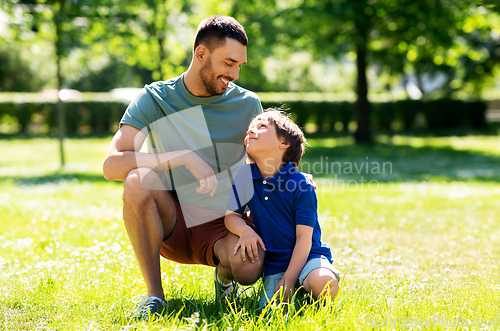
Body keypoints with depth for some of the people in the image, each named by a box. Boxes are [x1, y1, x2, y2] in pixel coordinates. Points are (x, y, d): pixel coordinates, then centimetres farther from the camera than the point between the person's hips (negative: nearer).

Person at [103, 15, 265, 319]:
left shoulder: (247, 104, -1)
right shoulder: (154, 100, -7)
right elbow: (112, 166, -21)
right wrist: (185, 157, -30)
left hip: (226, 223, 1)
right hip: (172, 224, 0)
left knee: (248, 269, -33)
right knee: (139, 180, -32)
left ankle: (224, 273, 7)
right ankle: (154, 294, -17)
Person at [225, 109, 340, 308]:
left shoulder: (302, 186, -11)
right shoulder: (244, 176, 1)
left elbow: (304, 239, -12)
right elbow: (231, 216, 7)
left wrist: (288, 280, -18)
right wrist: (245, 230, -18)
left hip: (307, 255, -3)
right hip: (274, 264, 3)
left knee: (323, 284, -34)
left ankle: (303, 289, 1)